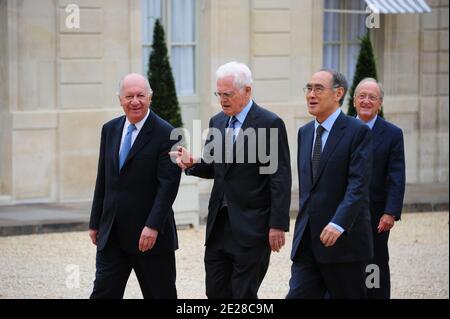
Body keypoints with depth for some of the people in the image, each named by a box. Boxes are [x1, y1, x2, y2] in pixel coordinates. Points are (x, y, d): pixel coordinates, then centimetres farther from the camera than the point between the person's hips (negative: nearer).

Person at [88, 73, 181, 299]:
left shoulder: (166, 134, -10)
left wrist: (153, 226, -22)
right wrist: (95, 223, 12)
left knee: (160, 295, 7)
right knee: (103, 293, -1)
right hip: (111, 235, 5)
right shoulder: (109, 130, 10)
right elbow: (102, 180, 14)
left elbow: (168, 184, -15)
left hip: (150, 235, -5)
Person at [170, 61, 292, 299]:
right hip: (219, 223, 7)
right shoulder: (217, 122, 12)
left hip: (251, 226, -7)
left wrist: (278, 225, -15)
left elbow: (280, 179, -11)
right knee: (215, 292, 8)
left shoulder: (270, 124, -9)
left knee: (244, 294, -2)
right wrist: (192, 164, -4)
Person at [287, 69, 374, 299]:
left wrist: (338, 224, -28)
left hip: (344, 240, -6)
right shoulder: (305, 132, 15)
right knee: (298, 295, -2)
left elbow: (358, 185, -17)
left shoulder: (357, 131, -8)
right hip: (307, 241, 6)